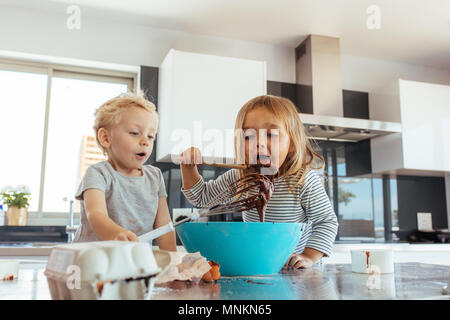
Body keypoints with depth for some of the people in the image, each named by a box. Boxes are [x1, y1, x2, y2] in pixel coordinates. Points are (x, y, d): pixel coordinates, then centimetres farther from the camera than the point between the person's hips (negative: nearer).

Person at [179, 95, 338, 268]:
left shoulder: (305, 180, -17)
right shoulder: (237, 177, -3)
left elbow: (327, 222, -7)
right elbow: (201, 197, 11)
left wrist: (310, 258, -18)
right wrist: (189, 169, -6)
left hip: (293, 270, -4)